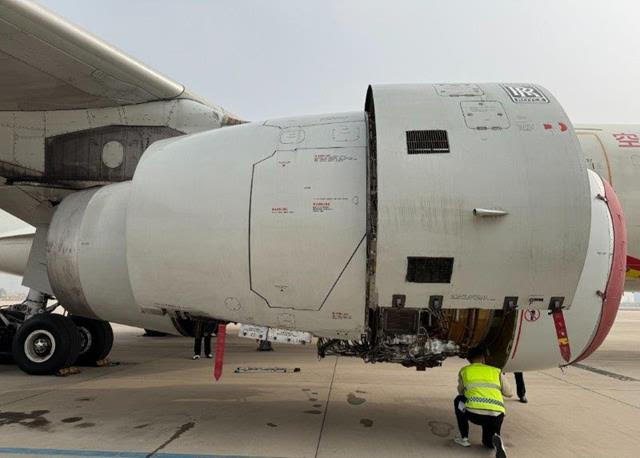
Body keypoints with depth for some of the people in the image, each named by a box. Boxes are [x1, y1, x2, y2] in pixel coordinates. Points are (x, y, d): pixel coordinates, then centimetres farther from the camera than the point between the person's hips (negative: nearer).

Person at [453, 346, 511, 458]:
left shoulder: (463, 371, 21)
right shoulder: (497, 371, 22)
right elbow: (509, 394, 34)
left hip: (474, 413, -2)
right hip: (496, 415, 2)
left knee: (458, 400, 33)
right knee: (489, 443, 32)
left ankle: (464, 438, 24)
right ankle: (496, 440, -4)